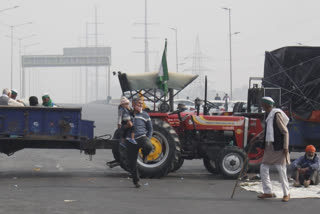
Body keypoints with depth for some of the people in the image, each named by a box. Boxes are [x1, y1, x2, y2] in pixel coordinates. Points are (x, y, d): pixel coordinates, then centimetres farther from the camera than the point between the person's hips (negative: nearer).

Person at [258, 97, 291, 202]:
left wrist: (285, 147, -16)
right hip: (269, 146, 9)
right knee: (263, 168, 5)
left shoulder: (277, 114, -12)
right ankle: (268, 192, 14)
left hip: (279, 148, -9)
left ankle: (286, 193, 5)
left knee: (281, 170, -5)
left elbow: (285, 132, -12)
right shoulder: (268, 115, 12)